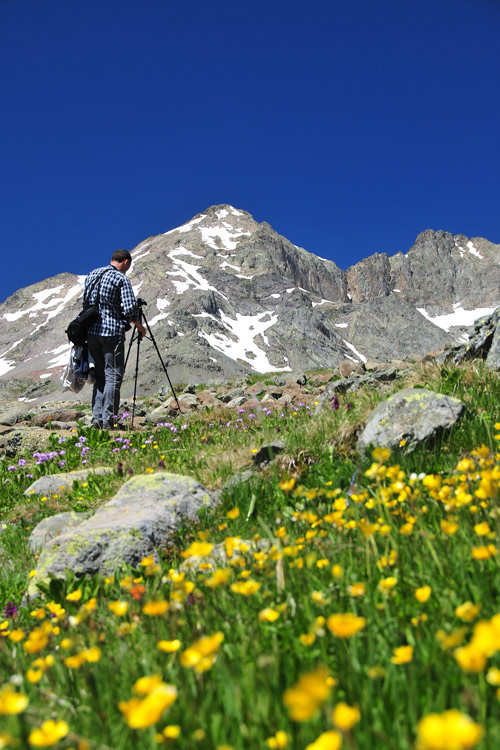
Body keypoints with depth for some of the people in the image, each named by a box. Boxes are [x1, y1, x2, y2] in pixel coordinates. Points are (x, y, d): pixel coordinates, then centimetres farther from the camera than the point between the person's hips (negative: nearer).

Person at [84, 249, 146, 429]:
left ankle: (97, 418, 10)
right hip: (112, 332, -7)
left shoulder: (91, 275, 15)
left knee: (99, 376, 13)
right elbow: (130, 308, -11)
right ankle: (109, 420, -7)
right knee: (113, 376, -4)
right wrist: (140, 327, 4)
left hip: (91, 331, 7)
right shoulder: (120, 278, -6)